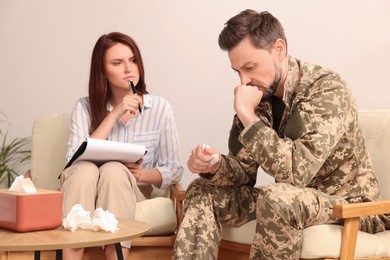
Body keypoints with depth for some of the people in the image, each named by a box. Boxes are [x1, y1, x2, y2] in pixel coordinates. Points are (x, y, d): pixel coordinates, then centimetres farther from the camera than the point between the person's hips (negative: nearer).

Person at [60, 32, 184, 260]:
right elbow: (74, 162, -14)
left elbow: (174, 169, 2)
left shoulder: (159, 108, 0)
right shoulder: (85, 107, 1)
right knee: (85, 170, -33)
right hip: (85, 191, 0)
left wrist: (144, 174, -20)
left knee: (114, 170, -32)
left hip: (134, 192, 0)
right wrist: (114, 115, -17)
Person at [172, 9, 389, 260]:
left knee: (278, 199, -35)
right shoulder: (259, 95, -3)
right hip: (293, 198, 7)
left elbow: (297, 172, -33)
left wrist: (247, 115, -31)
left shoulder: (327, 89, -23)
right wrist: (214, 166, -21)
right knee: (203, 191, -3)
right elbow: (245, 171, 1)